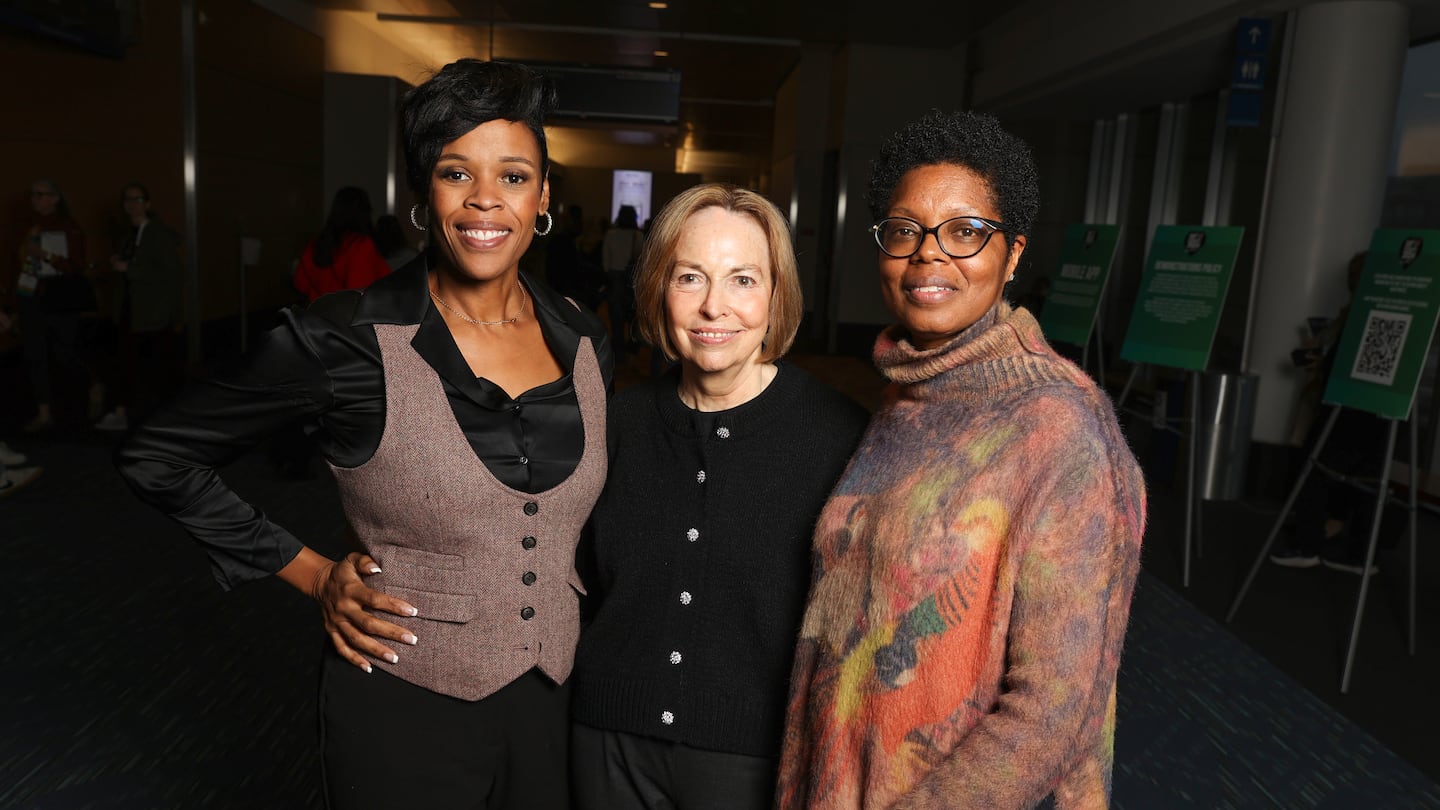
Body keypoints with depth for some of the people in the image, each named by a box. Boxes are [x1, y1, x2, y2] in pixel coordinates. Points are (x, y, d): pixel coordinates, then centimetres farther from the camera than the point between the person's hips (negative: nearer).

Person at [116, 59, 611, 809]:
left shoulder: (585, 342, -2)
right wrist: (312, 573, -7)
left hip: (551, 699, 5)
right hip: (405, 712, -4)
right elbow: (155, 455, -5)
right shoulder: (347, 340, -16)